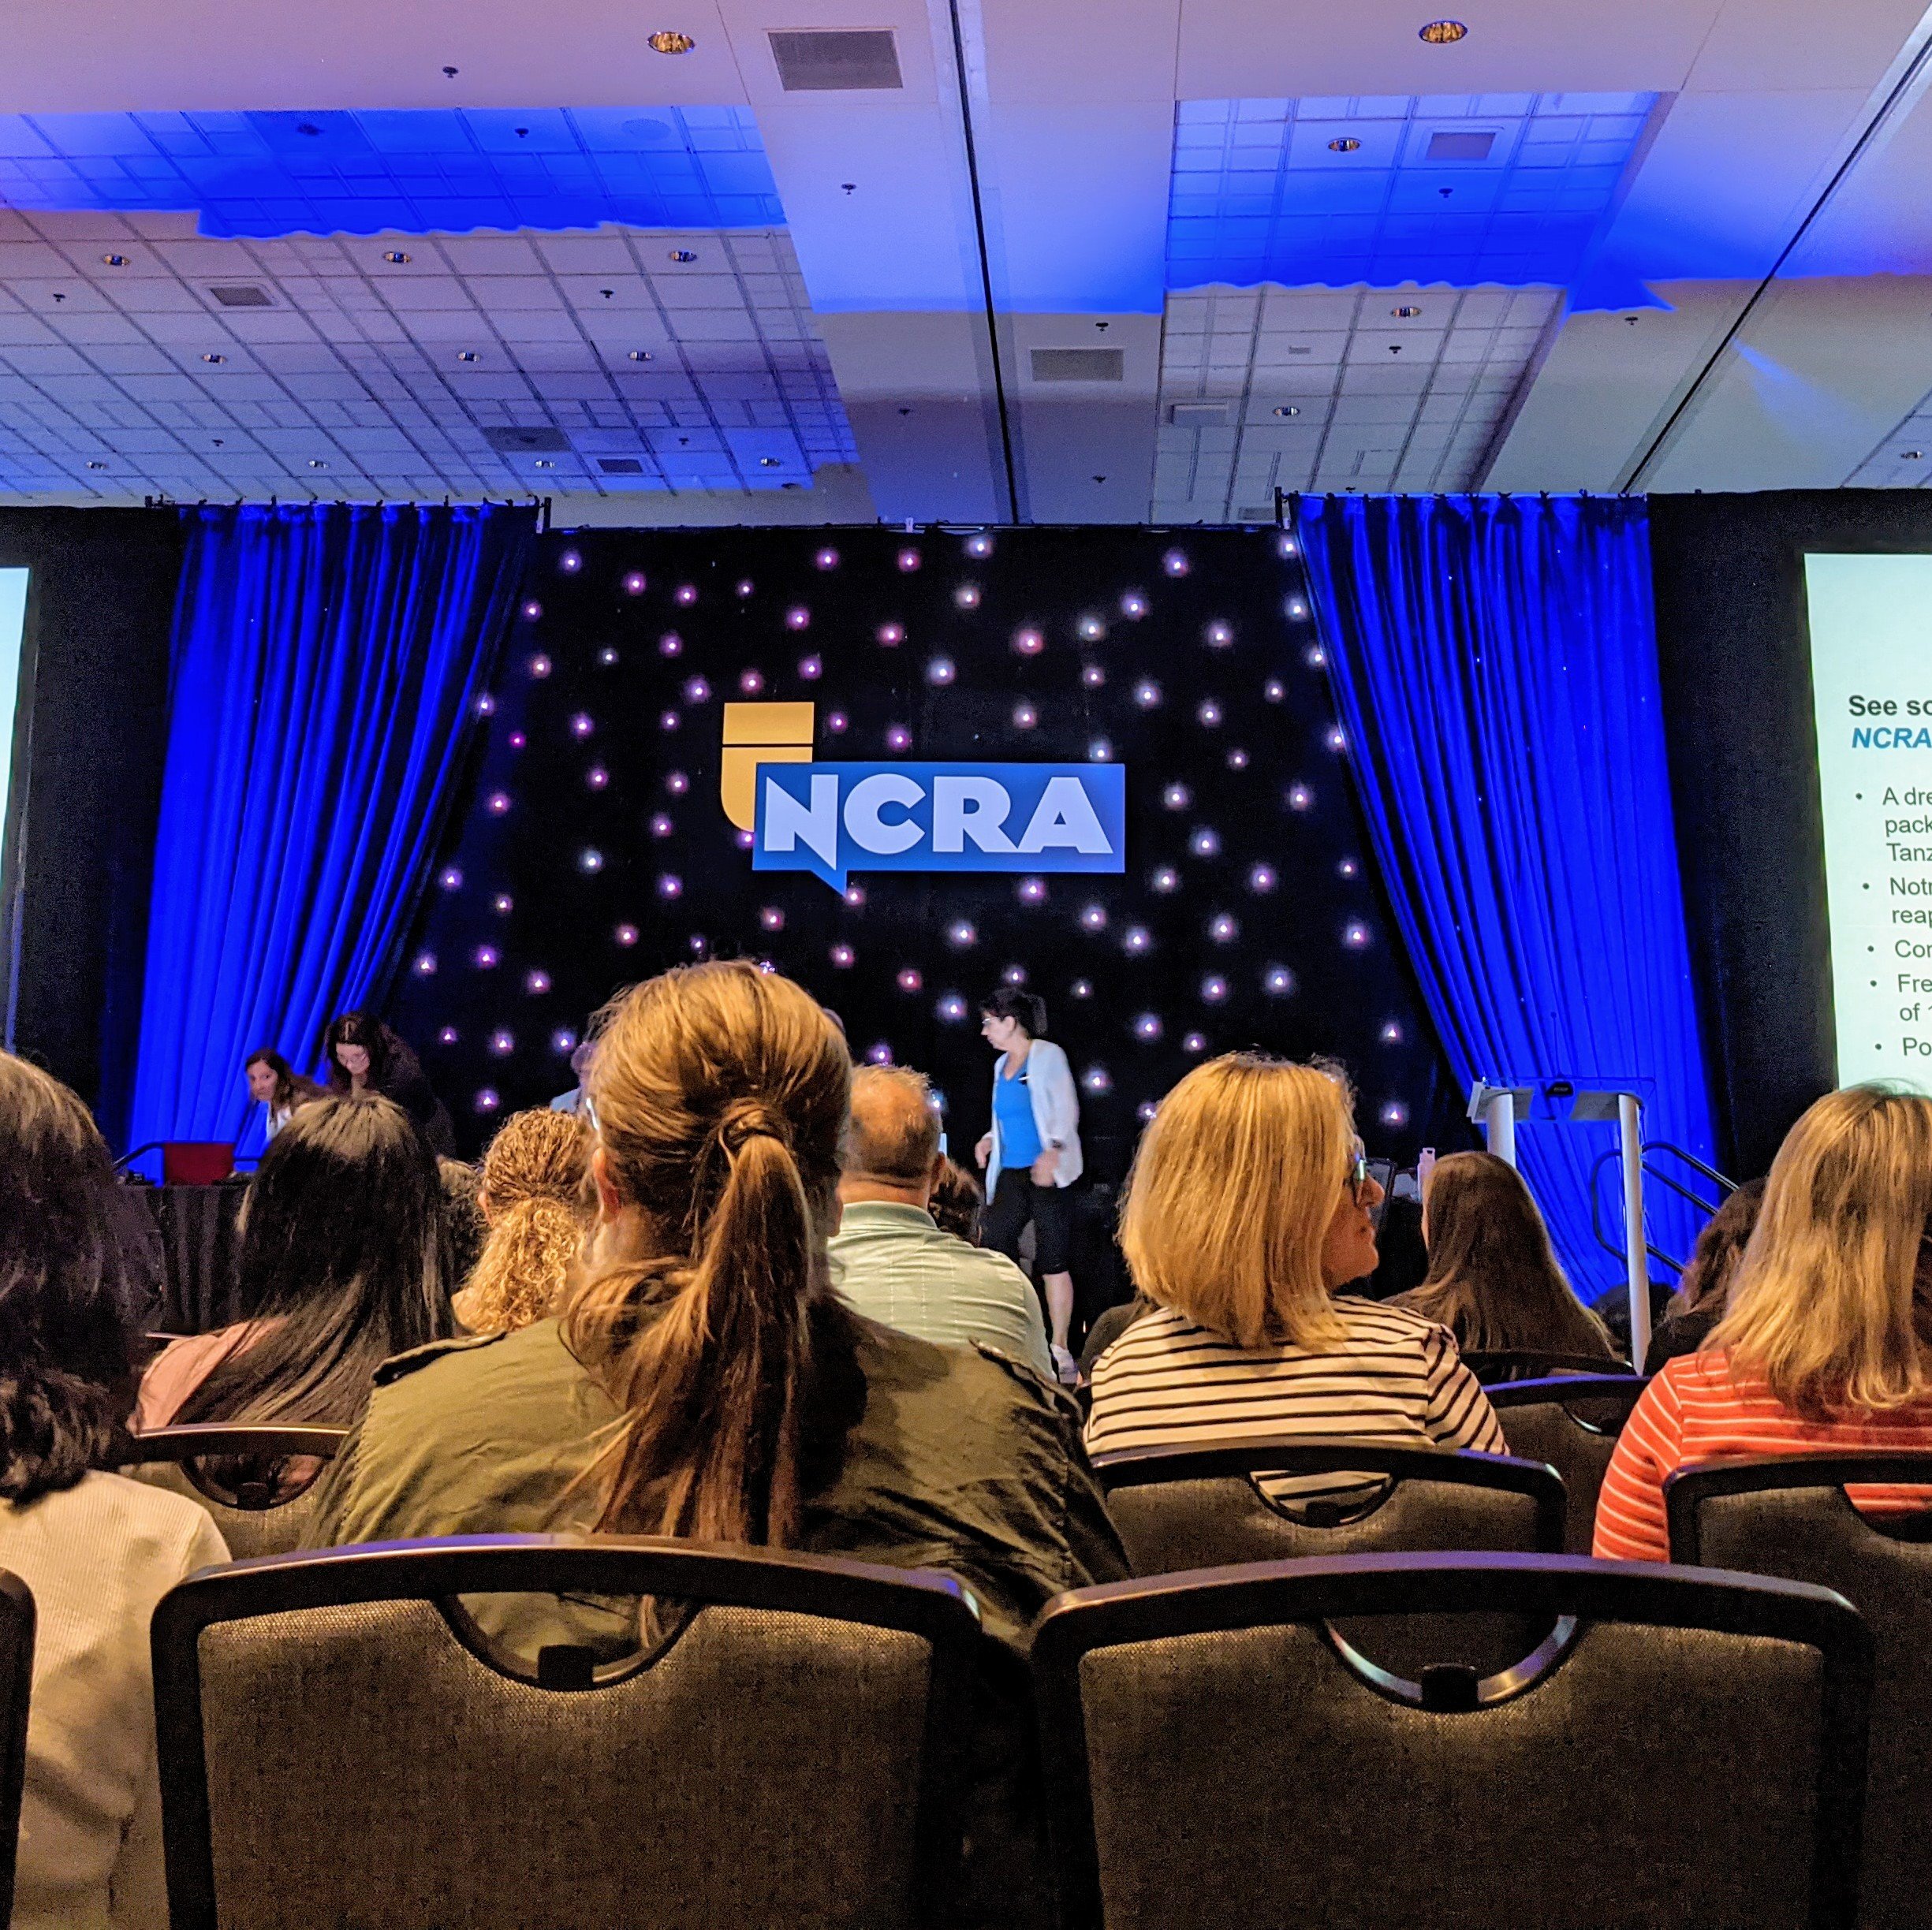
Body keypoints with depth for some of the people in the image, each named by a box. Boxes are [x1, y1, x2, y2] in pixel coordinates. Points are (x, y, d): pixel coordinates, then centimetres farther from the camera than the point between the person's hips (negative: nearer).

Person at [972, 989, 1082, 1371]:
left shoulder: (1047, 1055, -5)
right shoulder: (1002, 1064, 16)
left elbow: (1066, 1110, -13)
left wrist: (1053, 1150, -27)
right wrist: (989, 1139, 8)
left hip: (1046, 1173, -7)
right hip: (1010, 1175, 7)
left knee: (1053, 1261, -3)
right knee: (994, 1252, 1)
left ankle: (1059, 1347, 6)